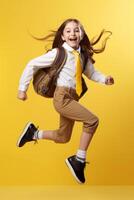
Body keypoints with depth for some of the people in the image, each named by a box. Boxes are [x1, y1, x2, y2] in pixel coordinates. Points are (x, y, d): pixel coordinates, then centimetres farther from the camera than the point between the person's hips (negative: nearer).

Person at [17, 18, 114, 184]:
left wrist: (105, 79, 0)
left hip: (72, 98, 7)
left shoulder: (84, 55, 8)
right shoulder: (58, 53, -7)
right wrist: (22, 88, -1)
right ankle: (78, 160, -5)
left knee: (63, 137, 14)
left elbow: (91, 73, 21)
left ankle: (33, 133, 34)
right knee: (92, 120, -17)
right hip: (62, 97, -7)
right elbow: (32, 64, -2)